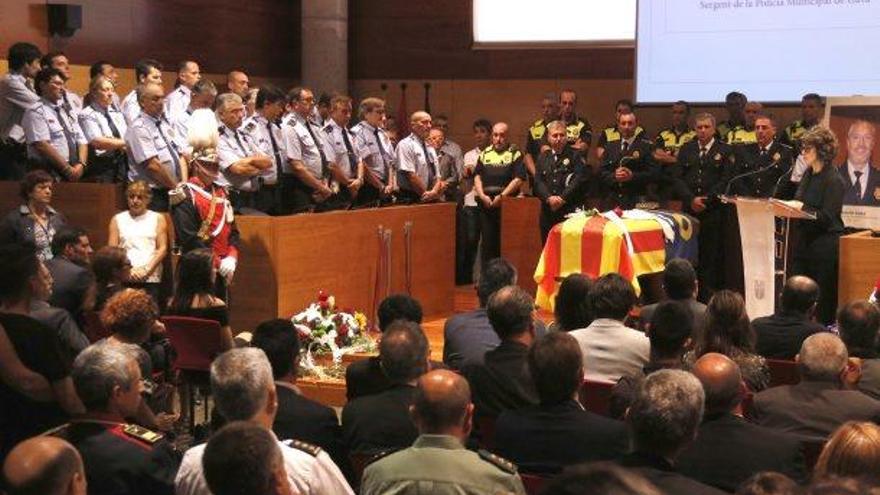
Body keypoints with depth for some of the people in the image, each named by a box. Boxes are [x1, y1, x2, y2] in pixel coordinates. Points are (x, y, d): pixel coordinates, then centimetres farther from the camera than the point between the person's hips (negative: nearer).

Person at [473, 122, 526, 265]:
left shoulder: (515, 154, 4)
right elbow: (477, 176, 10)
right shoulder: (485, 154, 16)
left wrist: (502, 196, -13)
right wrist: (482, 196, -5)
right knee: (487, 241, 4)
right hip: (486, 203, 3)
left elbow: (518, 179, -6)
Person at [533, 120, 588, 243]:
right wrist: (549, 198, -13)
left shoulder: (574, 156, 5)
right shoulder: (542, 158, 16)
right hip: (548, 212, 4)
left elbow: (580, 179, -7)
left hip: (570, 210, -3)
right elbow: (538, 181, 5)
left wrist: (563, 198, -15)